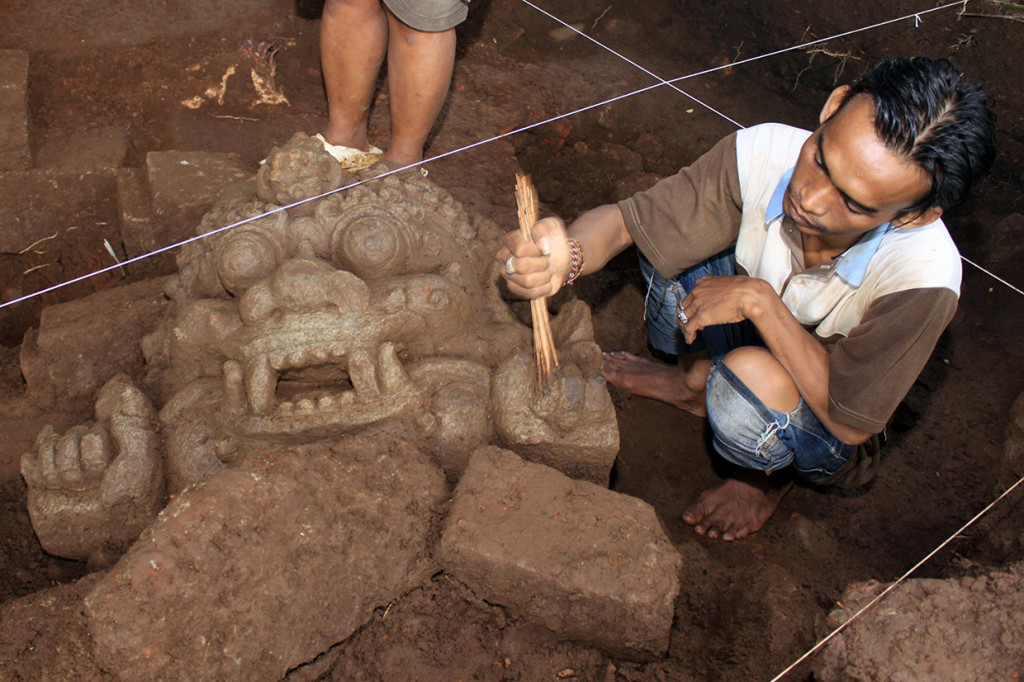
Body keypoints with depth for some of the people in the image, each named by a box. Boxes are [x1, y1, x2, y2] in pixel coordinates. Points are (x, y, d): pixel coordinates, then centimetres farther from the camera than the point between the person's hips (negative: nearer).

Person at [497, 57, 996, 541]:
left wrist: (759, 301, -35)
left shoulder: (922, 279, -37)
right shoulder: (763, 153, -29)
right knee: (674, 231, -18)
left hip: (829, 431, -3)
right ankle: (694, 381, 12)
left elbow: (851, 423, -27)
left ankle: (770, 474, 3)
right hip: (757, 339, 4)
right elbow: (626, 221, -21)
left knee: (749, 379, -37)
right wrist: (568, 253, -45)